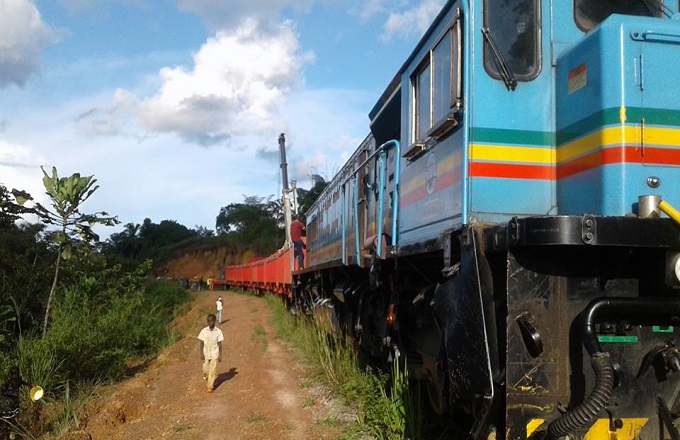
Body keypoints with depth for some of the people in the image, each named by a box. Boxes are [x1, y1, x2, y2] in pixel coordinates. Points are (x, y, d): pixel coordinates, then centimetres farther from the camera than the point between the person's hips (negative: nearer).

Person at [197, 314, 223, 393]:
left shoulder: (218, 331, -6)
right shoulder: (204, 331, -4)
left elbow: (219, 344, -1)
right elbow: (201, 343, -1)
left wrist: (220, 355, -2)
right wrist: (201, 353, -9)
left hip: (214, 354, -1)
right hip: (206, 354, 1)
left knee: (212, 371, -3)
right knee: (205, 370, 7)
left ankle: (210, 386, 6)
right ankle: (207, 380, 36)